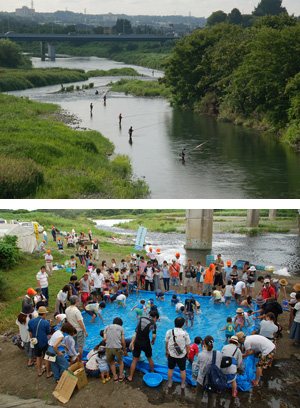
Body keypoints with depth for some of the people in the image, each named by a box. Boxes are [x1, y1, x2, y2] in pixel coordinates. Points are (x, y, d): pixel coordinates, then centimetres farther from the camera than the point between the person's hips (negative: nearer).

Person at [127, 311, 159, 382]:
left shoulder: (141, 318, 0)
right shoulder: (153, 324, -9)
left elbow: (137, 329, 9)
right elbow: (154, 336, -17)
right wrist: (153, 341, 5)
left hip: (137, 342, 2)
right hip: (146, 343, -2)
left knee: (134, 360, 9)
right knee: (149, 358, 22)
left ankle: (130, 377, 15)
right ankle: (152, 372, 39)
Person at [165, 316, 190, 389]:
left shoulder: (169, 332, -14)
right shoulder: (185, 333, -17)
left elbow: (166, 343, -2)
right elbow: (187, 346, -8)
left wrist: (166, 351, 15)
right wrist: (187, 353, 9)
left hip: (171, 355, 1)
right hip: (182, 356, -1)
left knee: (170, 369, 22)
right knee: (182, 370, 20)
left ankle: (169, 383, 39)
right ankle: (183, 384, 36)